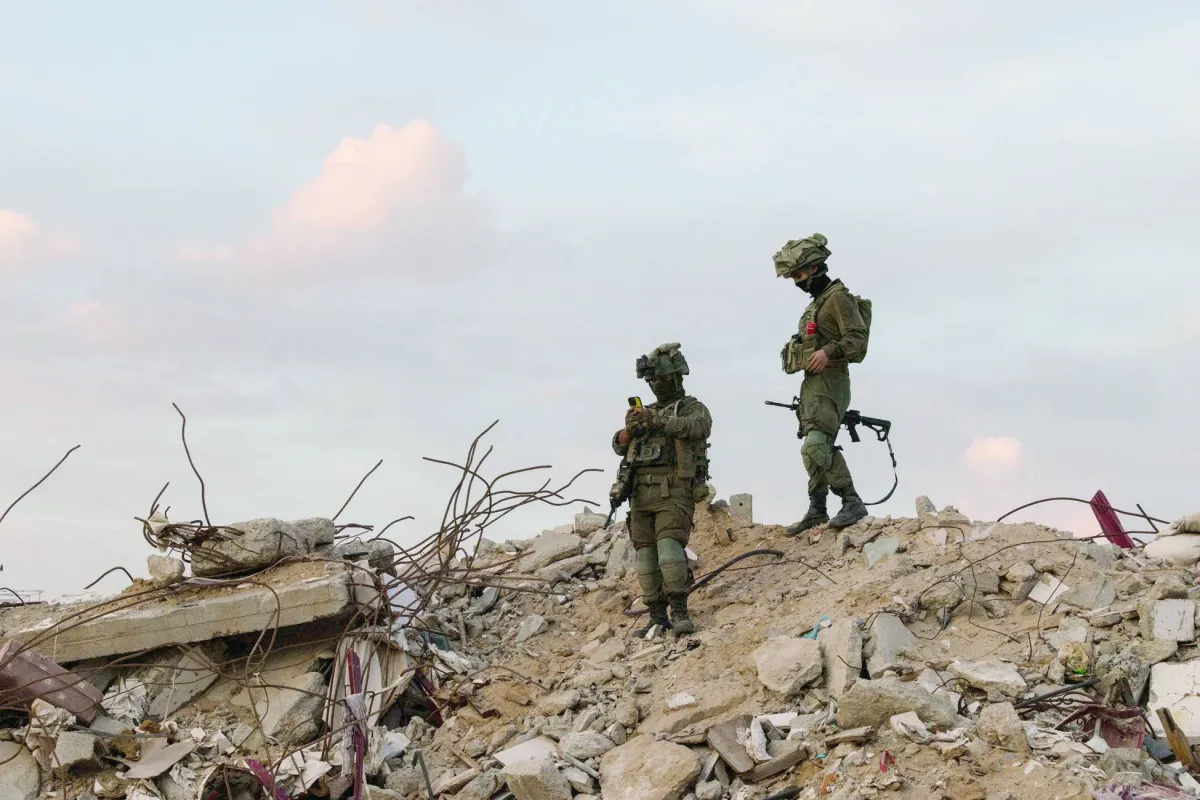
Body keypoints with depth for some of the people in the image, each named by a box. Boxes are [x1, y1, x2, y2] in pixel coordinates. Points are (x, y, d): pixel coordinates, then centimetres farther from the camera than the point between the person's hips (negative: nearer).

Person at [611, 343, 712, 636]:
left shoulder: (693, 408, 5)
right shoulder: (648, 412, 23)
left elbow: (698, 427, -21)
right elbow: (619, 446, 12)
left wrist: (657, 421, -33)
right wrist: (630, 428, -12)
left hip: (674, 493, -6)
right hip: (641, 493, 6)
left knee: (669, 546, -23)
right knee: (646, 554, 1)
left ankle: (680, 614, -25)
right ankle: (658, 618, 4)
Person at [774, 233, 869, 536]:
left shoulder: (838, 298, -9)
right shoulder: (815, 303, 21)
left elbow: (857, 340, -17)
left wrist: (828, 352, -29)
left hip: (829, 383, -10)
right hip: (811, 383, 10)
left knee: (816, 447, -21)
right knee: (814, 448, 11)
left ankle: (852, 502, -20)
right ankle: (817, 511, 17)